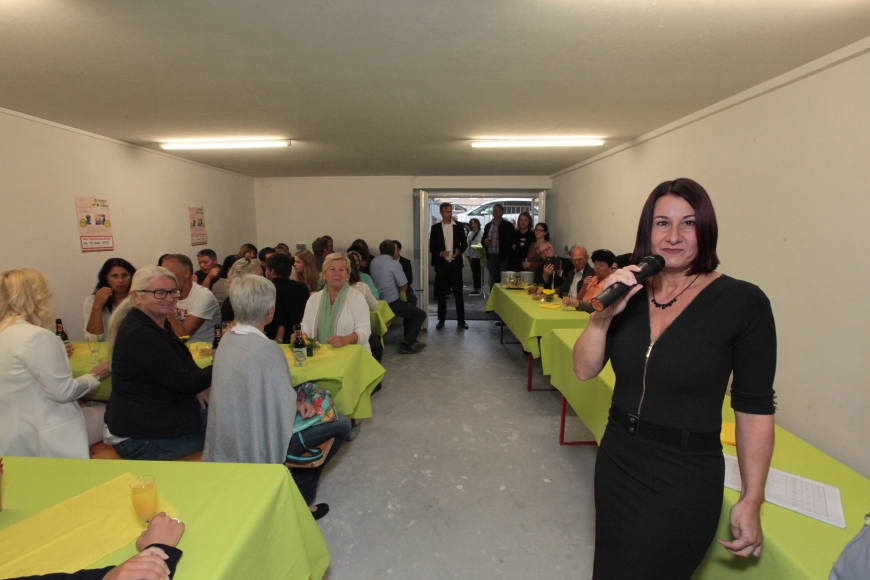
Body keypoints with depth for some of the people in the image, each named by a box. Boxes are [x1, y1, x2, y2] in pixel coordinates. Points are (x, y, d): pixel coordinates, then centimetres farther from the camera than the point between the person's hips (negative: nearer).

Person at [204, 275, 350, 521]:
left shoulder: (228, 339, -2)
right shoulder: (266, 349, -28)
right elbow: (284, 407, -21)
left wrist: (296, 402, -2)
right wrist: (298, 405, 1)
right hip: (259, 444, -8)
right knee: (341, 424, 6)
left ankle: (300, 495, 27)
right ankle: (301, 498, 19)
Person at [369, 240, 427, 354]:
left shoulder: (373, 262, 3)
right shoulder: (394, 264, -16)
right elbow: (404, 287, -13)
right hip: (391, 304, -8)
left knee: (409, 309, 28)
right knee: (420, 314, 3)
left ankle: (410, 340, 29)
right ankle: (406, 344, -3)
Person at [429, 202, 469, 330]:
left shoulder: (458, 227, 6)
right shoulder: (435, 228, 4)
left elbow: (465, 243, 9)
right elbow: (431, 247, 2)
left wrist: (460, 250, -12)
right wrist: (440, 253, -18)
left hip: (455, 264, 1)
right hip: (441, 264, 0)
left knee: (458, 292, 3)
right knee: (441, 293, 5)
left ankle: (461, 319, 11)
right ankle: (441, 320, 15)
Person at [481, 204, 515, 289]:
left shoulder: (508, 225, 1)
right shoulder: (488, 226, 14)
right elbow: (483, 240, 18)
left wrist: (509, 255, -13)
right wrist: (485, 242, -6)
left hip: (503, 257, -4)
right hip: (491, 258, 4)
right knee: (493, 281, 9)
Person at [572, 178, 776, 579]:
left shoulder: (743, 302, -14)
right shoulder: (629, 293, -3)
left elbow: (754, 407, -9)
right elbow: (584, 369, -6)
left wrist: (751, 500, -7)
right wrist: (604, 313, -22)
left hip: (685, 478, -4)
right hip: (616, 460, 5)